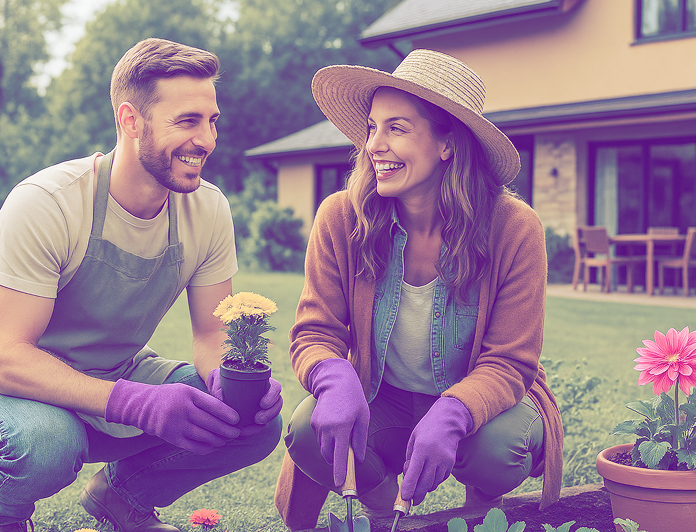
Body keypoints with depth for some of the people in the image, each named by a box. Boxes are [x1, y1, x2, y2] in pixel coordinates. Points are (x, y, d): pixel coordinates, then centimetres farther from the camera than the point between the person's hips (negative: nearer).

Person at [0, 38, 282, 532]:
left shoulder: (209, 210, -10)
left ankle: (122, 491, 10)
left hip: (125, 374, 5)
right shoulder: (45, 203, -26)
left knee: (259, 421, -17)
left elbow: (212, 335, -3)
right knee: (46, 441, -38)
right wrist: (136, 402, -43)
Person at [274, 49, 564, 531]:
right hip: (381, 405, 2)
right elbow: (314, 333, -10)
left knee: (497, 446, -34)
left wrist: (451, 414, -39)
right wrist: (337, 380, -36)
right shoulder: (340, 219, -14)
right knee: (311, 432, -29)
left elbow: (509, 362, -17)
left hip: (481, 402, -1)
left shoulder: (514, 229, -19)